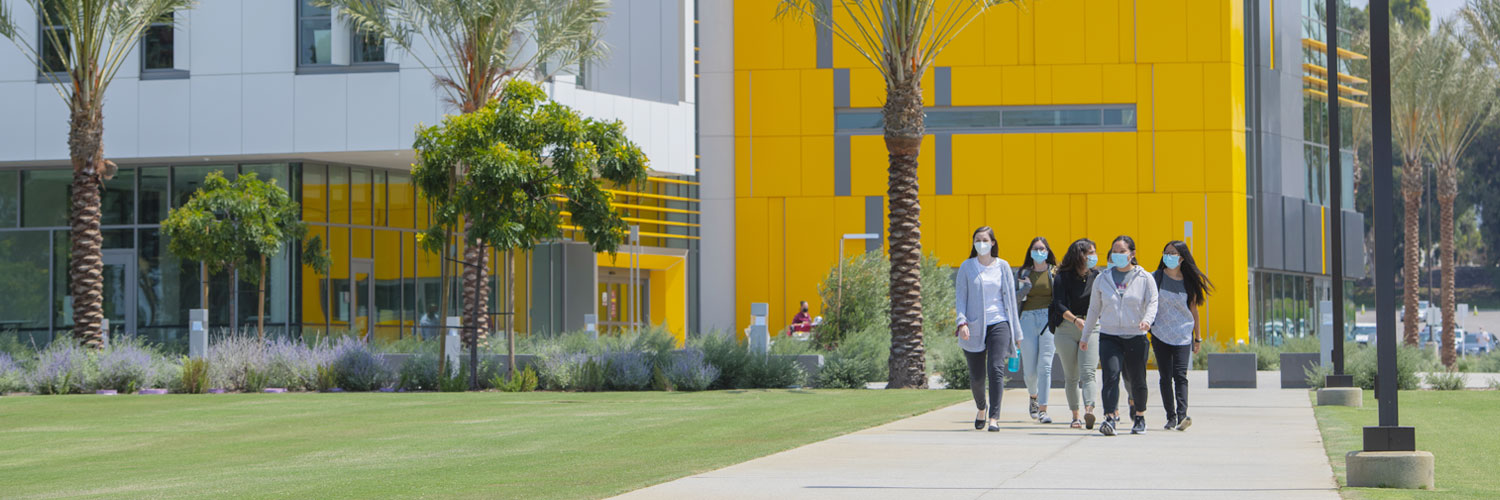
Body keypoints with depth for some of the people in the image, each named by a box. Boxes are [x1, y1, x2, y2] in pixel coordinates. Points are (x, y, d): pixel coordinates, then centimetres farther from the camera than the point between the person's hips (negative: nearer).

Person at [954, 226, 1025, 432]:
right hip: (974, 327, 0)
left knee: (996, 369, -17)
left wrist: (1016, 332, 12)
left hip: (999, 323, 0)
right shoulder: (966, 267, 6)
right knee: (976, 376, 4)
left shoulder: (1002, 266, 8)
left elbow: (1010, 298, 12)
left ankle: (993, 418, -19)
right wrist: (962, 322, -14)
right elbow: (960, 297, 3)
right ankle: (981, 408, 35)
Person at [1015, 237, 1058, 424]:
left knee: (1045, 366, -12)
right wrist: (1026, 287, -9)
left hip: (1048, 319, -2)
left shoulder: (1055, 272, 8)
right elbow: (1014, 299, 6)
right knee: (1030, 370, 2)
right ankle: (1034, 396, 33)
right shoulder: (1022, 273, 13)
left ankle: (1043, 409, -11)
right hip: (1028, 319, 2)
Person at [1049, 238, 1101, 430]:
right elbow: (1059, 305, -10)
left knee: (1087, 372, -16)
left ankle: (1089, 411, -31)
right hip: (1067, 329, 0)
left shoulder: (1096, 276, 8)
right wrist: (1076, 320, -24)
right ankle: (1075, 416, 13)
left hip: (1092, 327, 0)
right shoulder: (1062, 277, -1)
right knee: (1071, 376, 5)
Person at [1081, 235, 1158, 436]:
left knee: (1136, 380, 8)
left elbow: (1152, 303, -6)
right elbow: (1094, 308, 18)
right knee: (1111, 375, -19)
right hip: (1109, 336, 1)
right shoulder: (1102, 279, 10)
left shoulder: (1144, 279, 4)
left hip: (1136, 337, -1)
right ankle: (1110, 418, -29)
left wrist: (1147, 320, -27)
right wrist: (1085, 335, 20)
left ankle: (1139, 416, 31)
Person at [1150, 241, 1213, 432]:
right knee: (1166, 377, 1)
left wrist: (1198, 337, 16)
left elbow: (1193, 309, 12)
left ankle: (1182, 416, -23)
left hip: (1183, 335, -1)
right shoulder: (1156, 278, 2)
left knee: (1180, 375, -14)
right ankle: (1171, 417, 8)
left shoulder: (1189, 281, 5)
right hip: (1160, 334, 1)